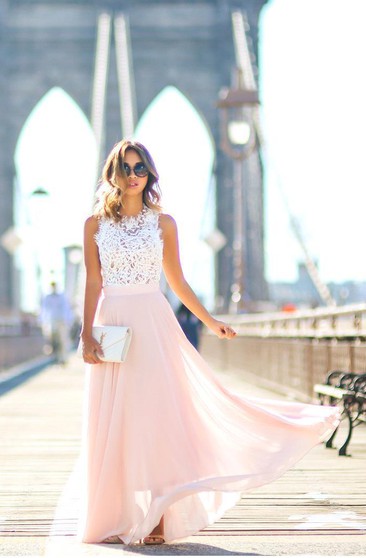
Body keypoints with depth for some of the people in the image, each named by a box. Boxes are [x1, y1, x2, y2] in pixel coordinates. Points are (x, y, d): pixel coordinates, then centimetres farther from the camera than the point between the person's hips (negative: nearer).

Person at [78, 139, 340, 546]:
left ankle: (157, 518, 1)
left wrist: (210, 321, 12)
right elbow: (93, 283, 3)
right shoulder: (96, 224, 6)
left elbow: (177, 282, 12)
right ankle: (115, 519, 10)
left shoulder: (163, 223, 6)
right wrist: (87, 334, -6)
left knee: (155, 416, -4)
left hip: (153, 325, 0)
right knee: (112, 424, 1)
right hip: (111, 324, 1)